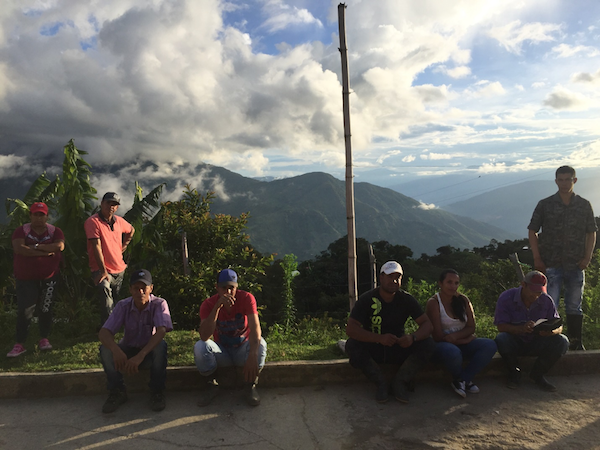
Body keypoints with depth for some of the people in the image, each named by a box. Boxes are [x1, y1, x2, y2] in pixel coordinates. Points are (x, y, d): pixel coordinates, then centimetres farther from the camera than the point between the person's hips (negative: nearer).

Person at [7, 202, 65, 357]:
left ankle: (44, 339, 22)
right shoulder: (21, 231, 0)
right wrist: (45, 252, -19)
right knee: (24, 311, -4)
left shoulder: (55, 231, 2)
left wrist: (36, 246, -18)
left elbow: (60, 246, -17)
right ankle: (20, 344, 4)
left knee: (46, 309, 8)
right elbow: (19, 248, -19)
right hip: (26, 278, -1)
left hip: (49, 277, 1)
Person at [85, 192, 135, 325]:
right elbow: (97, 247, -17)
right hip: (101, 269, -6)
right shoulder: (93, 221, -12)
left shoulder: (119, 221, 6)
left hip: (120, 269, 6)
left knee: (116, 299, 17)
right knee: (104, 289, -32)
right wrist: (103, 271, -22)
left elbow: (131, 230, 30)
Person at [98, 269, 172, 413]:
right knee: (105, 349, -25)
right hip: (128, 351, 2)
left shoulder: (159, 304, -19)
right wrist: (116, 350, -43)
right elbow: (103, 332, -21)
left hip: (150, 353, -2)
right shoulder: (123, 306, -13)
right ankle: (117, 392, -7)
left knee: (161, 346, -35)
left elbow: (161, 331, -34)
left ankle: (157, 392, -15)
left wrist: (141, 355, -48)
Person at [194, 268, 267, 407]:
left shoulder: (246, 298, -17)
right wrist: (217, 307, -37)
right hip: (222, 352, 1)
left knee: (260, 344, -33)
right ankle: (212, 385, -1)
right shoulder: (208, 304, -14)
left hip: (243, 349, -1)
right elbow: (204, 337, -28)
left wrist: (252, 356, -48)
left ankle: (250, 386, -8)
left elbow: (255, 327, -32)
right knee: (199, 347, -28)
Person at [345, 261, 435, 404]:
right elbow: (350, 329, -23)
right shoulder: (367, 299, -12)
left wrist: (413, 337, -32)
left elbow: (427, 324, -8)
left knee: (428, 344, -21)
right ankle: (381, 383, -13)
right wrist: (380, 338, -37)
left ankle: (400, 381, -8)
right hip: (373, 350, -2)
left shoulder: (406, 299, -4)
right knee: (351, 345, -32)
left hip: (399, 349, 2)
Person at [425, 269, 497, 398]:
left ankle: (461, 380, -17)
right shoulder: (433, 303, -10)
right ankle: (466, 380, -6)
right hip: (442, 345, -5)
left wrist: (455, 336, -18)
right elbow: (438, 336, -14)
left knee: (490, 345, -20)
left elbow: (471, 327, 2)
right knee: (453, 352, -39)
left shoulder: (463, 300, 7)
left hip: (461, 343, 6)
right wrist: (465, 338, -12)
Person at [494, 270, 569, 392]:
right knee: (501, 339, -35)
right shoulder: (506, 298, -14)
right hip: (514, 343, -3)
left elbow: (559, 326, -4)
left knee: (562, 341, -21)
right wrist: (521, 329, -40)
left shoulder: (546, 300, -4)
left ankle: (537, 374, 1)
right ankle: (514, 373, -5)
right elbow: (501, 326, -21)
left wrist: (552, 331, -30)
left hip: (536, 343, 3)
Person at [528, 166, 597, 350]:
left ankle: (576, 342, 23)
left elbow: (591, 233, 10)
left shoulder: (584, 205, 5)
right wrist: (537, 258, -5)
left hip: (576, 265, 2)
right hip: (550, 264, -2)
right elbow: (532, 231, 2)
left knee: (574, 306, 12)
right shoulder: (545, 205, 0)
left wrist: (587, 257, -3)